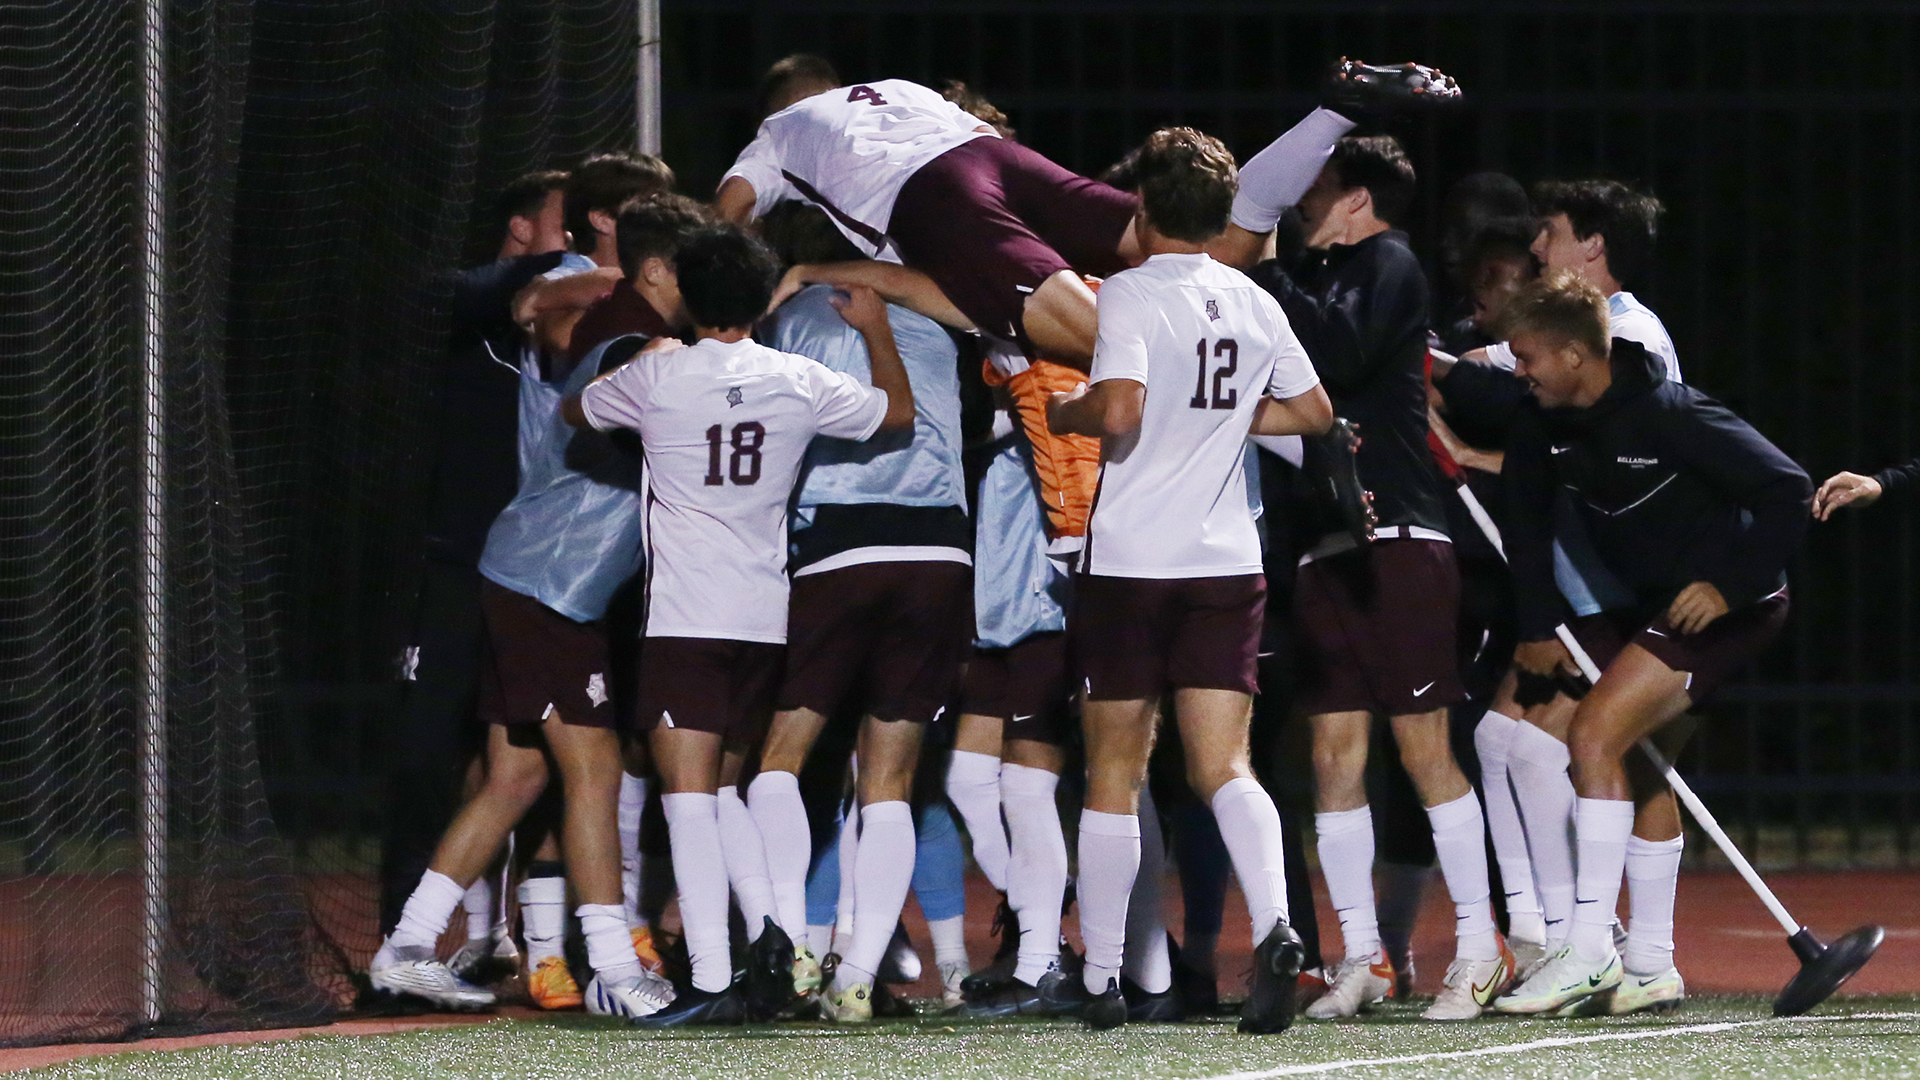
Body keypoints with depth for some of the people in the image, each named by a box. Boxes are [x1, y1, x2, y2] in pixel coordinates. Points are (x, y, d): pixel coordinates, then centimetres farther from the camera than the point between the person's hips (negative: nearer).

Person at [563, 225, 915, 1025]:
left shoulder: (655, 379, -4)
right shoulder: (800, 383, 3)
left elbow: (573, 411, 16)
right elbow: (899, 413, 21)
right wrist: (875, 329, 36)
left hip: (684, 613, -5)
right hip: (765, 613, 5)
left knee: (689, 790, -10)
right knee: (727, 785, 21)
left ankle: (712, 982, -20)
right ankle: (775, 935, 15)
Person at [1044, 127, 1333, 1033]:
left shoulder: (1132, 293, -9)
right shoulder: (1254, 304, 8)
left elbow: (1118, 413, -22)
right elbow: (1313, 412, 18)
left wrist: (1066, 413, -2)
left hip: (1130, 560, -4)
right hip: (1226, 561, 4)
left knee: (1114, 776, 6)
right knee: (1223, 766, -1)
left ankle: (1101, 980, 9)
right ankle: (1273, 925, -26)